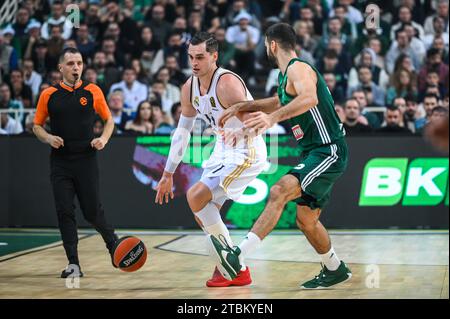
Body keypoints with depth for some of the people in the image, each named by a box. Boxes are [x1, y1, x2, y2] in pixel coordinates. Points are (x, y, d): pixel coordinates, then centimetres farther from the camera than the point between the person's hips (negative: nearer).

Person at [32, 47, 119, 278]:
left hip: (86, 160, -1)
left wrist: (103, 139, -6)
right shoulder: (49, 95, 4)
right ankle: (73, 264, 2)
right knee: (65, 212, -4)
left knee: (92, 211, 1)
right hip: (60, 162, 1)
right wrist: (48, 138, -8)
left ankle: (114, 244, 29)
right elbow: (37, 125, 12)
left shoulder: (92, 92, 2)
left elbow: (109, 120, 12)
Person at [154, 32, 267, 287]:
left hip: (246, 152, -9)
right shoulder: (190, 88, 2)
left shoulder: (227, 83, -24)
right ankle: (238, 271, 20)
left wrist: (237, 134, -52)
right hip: (224, 151, 9)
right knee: (203, 214, 8)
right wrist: (168, 174, 14)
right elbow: (182, 131, 12)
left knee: (196, 197, -20)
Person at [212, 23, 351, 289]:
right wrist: (241, 107, 31)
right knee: (306, 219, 16)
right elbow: (280, 102, 40)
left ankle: (237, 257, -38)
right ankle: (335, 270, 35)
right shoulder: (288, 75, 19)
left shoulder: (298, 68, -13)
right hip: (315, 153, 11)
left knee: (280, 192, -27)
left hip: (329, 151, -11)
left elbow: (309, 98, -35)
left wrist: (273, 118, -47)